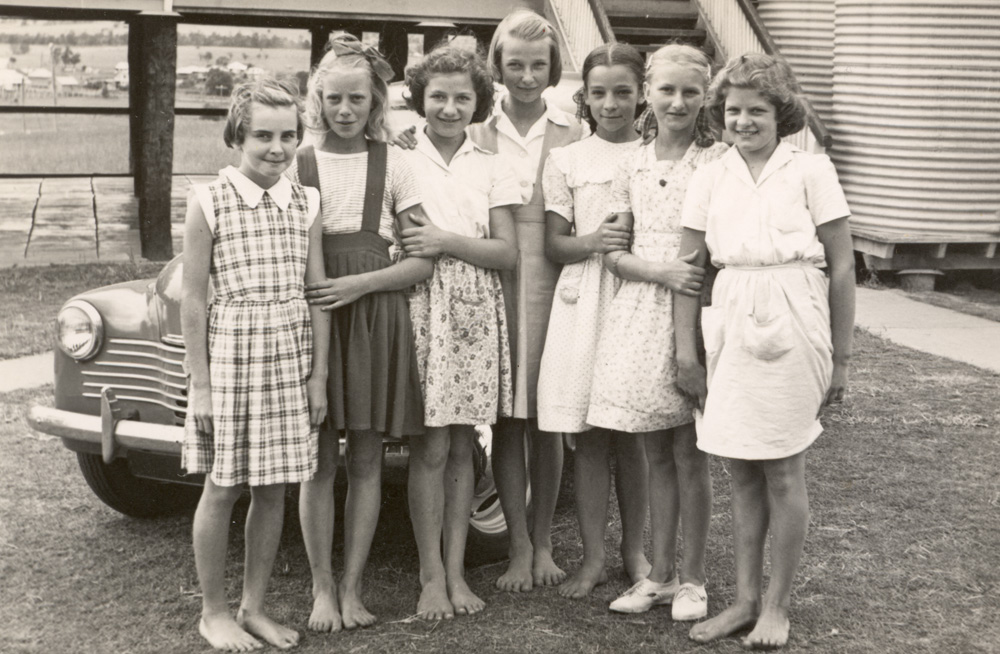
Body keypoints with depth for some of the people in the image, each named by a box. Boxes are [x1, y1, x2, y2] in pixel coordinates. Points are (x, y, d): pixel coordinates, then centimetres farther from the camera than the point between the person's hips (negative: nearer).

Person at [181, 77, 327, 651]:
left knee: (273, 490, 9)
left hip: (291, 362, 3)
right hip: (230, 360, -3)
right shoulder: (208, 204, -6)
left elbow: (317, 295, 6)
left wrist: (319, 375, 4)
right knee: (222, 490, 5)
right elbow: (194, 299, -5)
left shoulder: (306, 204, 4)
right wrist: (199, 384, -7)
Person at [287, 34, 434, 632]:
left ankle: (353, 588, 14)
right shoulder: (298, 167, 4)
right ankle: (322, 588, 12)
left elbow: (422, 261, -1)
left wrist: (358, 283, -12)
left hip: (376, 319, 0)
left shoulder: (393, 165, 2)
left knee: (366, 460, 5)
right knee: (320, 460, 2)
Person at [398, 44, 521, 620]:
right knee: (430, 448, -2)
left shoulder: (491, 169, 7)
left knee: (462, 447, 7)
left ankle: (456, 571, 14)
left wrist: (447, 242, -11)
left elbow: (508, 253, 0)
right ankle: (431, 576, 7)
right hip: (422, 311, -2)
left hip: (476, 313, 2)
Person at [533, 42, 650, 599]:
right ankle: (593, 558, 13)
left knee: (632, 436, 6)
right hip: (584, 301, 0)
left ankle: (635, 551, 21)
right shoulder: (567, 161, 6)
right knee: (590, 437, 4)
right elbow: (554, 244, 4)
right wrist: (593, 241, -15)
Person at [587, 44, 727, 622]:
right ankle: (661, 574, 21)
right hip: (639, 311, 4)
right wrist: (662, 271, -11)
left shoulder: (717, 162, -4)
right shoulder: (633, 167, 9)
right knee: (657, 454, 11)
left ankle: (693, 579, 15)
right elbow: (613, 253, 6)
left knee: (690, 453, 2)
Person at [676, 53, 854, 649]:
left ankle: (777, 605, 18)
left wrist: (841, 358, -2)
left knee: (783, 471, 4)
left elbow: (842, 269, -2)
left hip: (791, 327, -4)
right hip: (731, 327, 4)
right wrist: (686, 349, 4)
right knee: (743, 471, 11)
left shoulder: (811, 171, -4)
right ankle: (745, 600, 22)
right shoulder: (711, 179, 6)